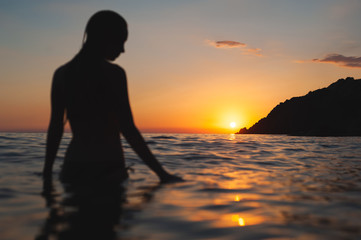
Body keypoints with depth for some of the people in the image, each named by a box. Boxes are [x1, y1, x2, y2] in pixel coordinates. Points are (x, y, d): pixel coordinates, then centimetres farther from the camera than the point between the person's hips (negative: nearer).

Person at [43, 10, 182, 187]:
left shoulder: (62, 73, 6)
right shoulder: (114, 73, -8)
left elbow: (55, 127, 7)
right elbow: (127, 129, -14)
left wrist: (47, 171, 15)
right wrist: (161, 173, -10)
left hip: (73, 166, 5)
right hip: (108, 168, -4)